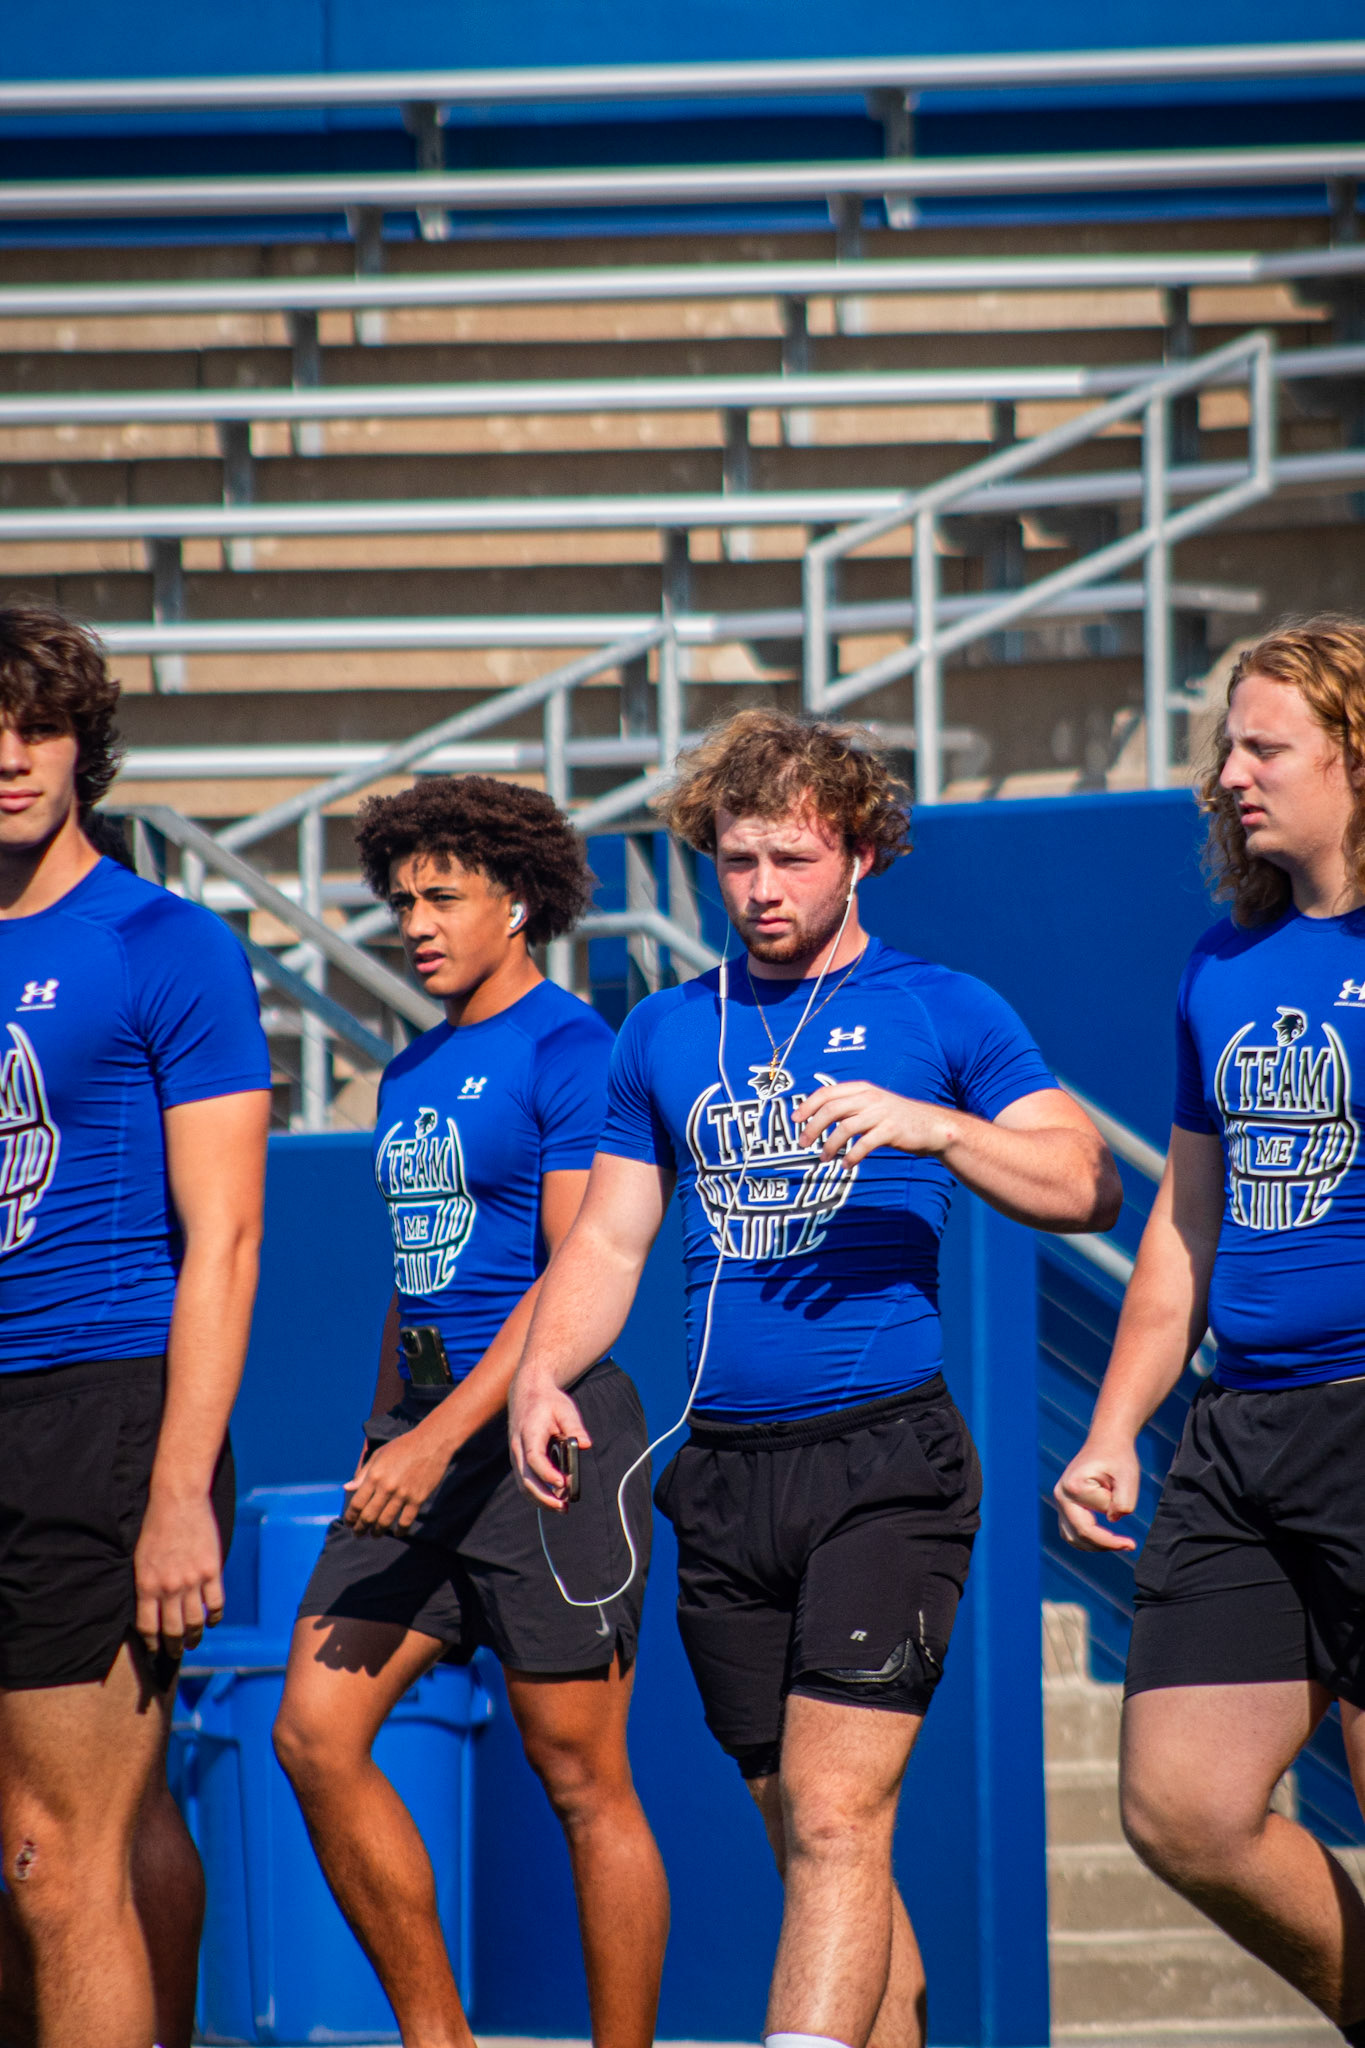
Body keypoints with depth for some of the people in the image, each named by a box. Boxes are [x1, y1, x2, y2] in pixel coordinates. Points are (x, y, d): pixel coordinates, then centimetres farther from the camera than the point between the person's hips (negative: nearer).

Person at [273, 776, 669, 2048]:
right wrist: (382, 1456, 20)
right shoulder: (411, 1076, 18)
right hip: (420, 1426, 8)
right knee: (314, 1735, -3)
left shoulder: (571, 1052, -8)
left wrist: (442, 1438, -24)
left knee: (582, 1778, -4)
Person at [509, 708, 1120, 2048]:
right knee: (802, 1834, 9)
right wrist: (541, 1372, -1)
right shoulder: (666, 1033, 15)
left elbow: (1087, 1186, -4)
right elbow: (607, 1241, 17)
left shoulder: (942, 1014, 3)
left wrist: (928, 1126, -20)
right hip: (723, 1476, 5)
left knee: (836, 1820, -15)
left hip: (883, 1462, -5)